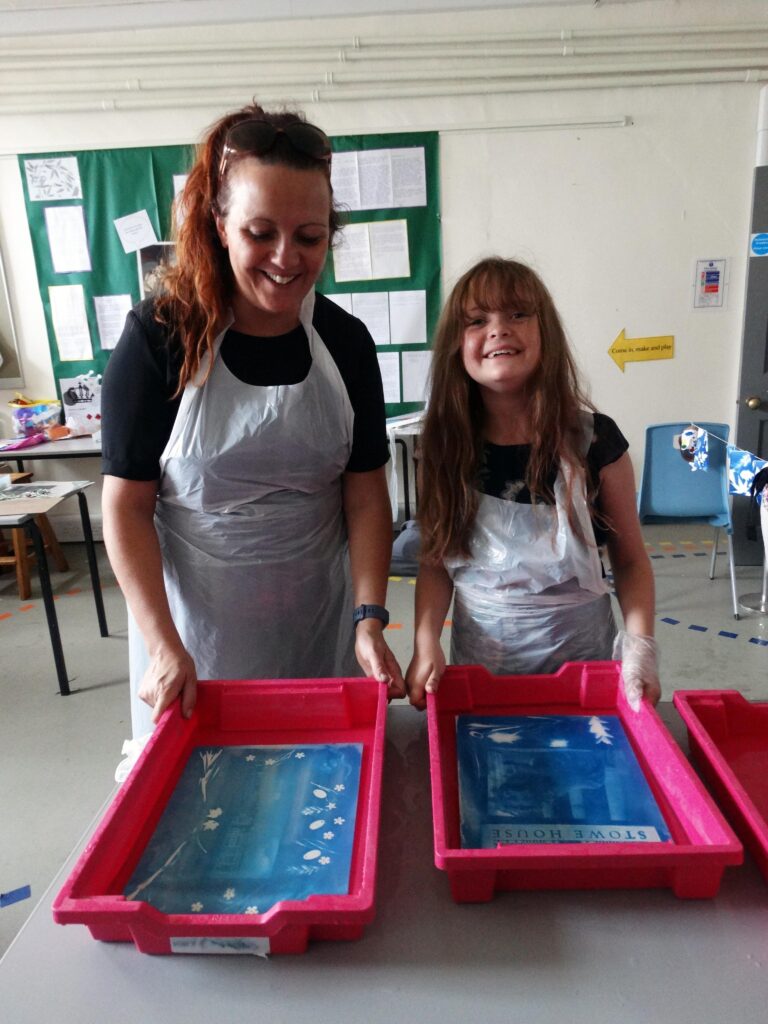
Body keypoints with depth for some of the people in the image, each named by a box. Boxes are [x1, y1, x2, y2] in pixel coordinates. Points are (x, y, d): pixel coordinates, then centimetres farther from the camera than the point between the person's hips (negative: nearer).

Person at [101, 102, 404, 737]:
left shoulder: (346, 342, -4)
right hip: (196, 625, -2)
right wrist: (163, 645, -17)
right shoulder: (161, 337, -12)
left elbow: (365, 496, -3)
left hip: (319, 626, 3)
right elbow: (127, 506, -10)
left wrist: (370, 618, -13)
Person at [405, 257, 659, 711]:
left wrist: (640, 646, -16)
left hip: (580, 653, -1)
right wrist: (426, 642, -13)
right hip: (478, 656, 1)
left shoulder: (595, 440, -11)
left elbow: (630, 560, -2)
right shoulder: (447, 445, -7)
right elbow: (437, 560, 0)